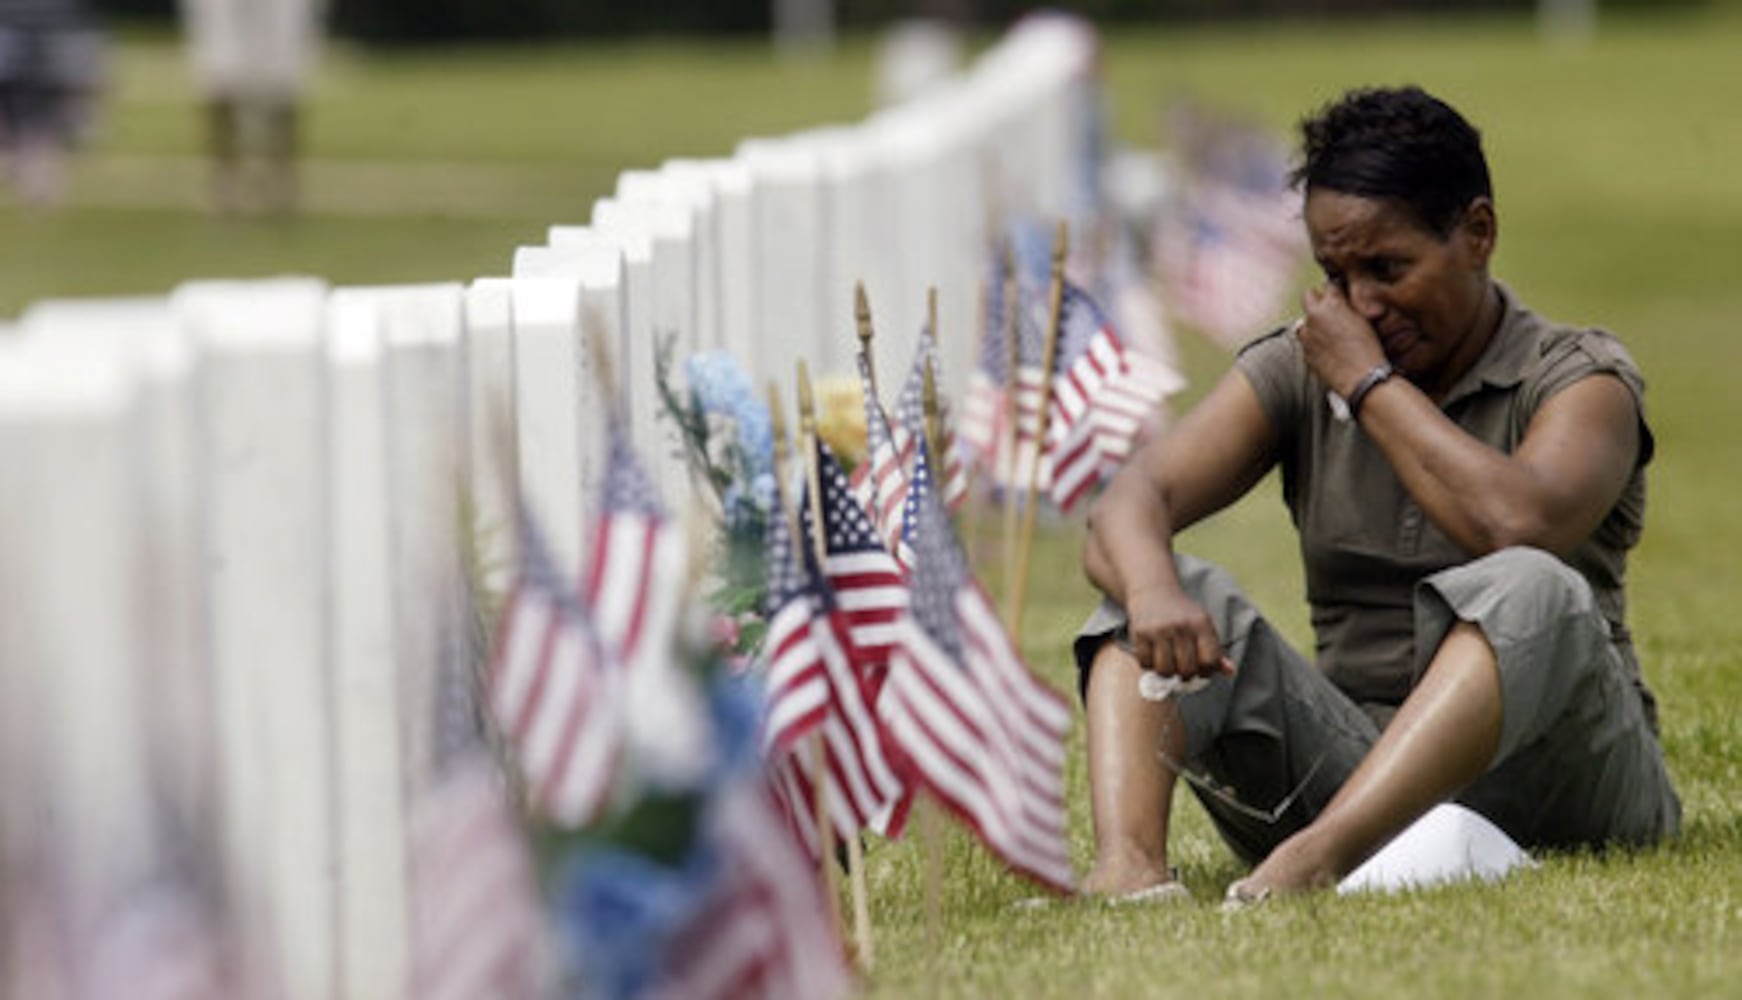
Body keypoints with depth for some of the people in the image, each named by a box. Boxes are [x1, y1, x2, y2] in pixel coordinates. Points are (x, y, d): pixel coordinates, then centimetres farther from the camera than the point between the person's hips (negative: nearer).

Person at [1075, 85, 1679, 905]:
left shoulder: (1580, 379, -2)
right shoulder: (1296, 374, 9)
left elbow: (1519, 524, -25)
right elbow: (1132, 500, -6)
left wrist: (1371, 383, -12)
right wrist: (1151, 588, -31)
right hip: (1353, 764, 4)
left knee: (1529, 591, -33)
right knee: (1170, 588, -14)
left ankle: (1316, 857, -51)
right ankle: (1126, 862, -41)